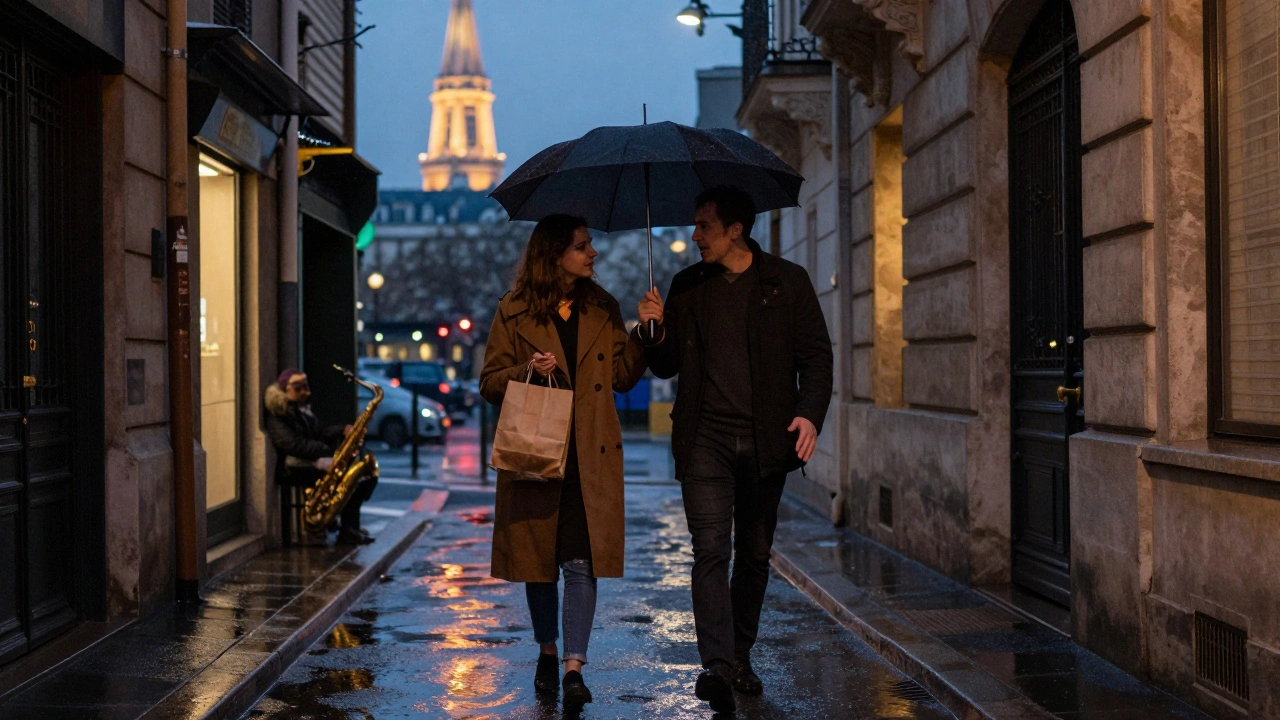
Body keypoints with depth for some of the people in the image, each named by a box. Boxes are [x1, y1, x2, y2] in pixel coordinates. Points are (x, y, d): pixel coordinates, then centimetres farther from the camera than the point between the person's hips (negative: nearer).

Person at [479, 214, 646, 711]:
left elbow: (622, 376, 7)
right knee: (537, 560, 9)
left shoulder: (602, 309, 10)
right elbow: (490, 383, 3)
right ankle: (547, 653, 28)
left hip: (591, 459, 1)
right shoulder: (514, 312, 2)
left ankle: (574, 668, -9)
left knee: (581, 564, -8)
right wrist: (528, 369, -15)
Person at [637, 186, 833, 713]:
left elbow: (817, 354, 1)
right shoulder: (688, 286, 11)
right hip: (704, 438, 0)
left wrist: (810, 413, -14)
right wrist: (657, 330, -6)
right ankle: (716, 666, -18)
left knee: (754, 554, 8)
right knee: (711, 549, -12)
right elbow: (667, 366, 15)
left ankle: (740, 658, 22)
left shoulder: (786, 281, 3)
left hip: (765, 441, 0)